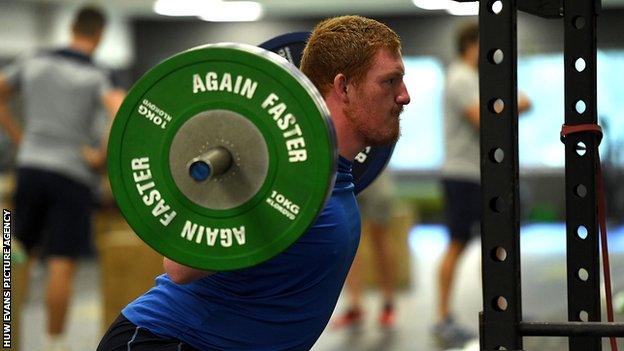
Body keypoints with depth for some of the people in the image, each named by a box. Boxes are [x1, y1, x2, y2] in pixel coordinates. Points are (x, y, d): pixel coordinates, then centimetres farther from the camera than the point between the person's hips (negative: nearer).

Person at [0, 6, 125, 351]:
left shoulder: (33, 61, 8)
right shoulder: (97, 76, -5)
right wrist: (102, 155, -10)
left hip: (31, 165, 4)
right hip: (73, 174, -4)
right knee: (62, 264, -1)